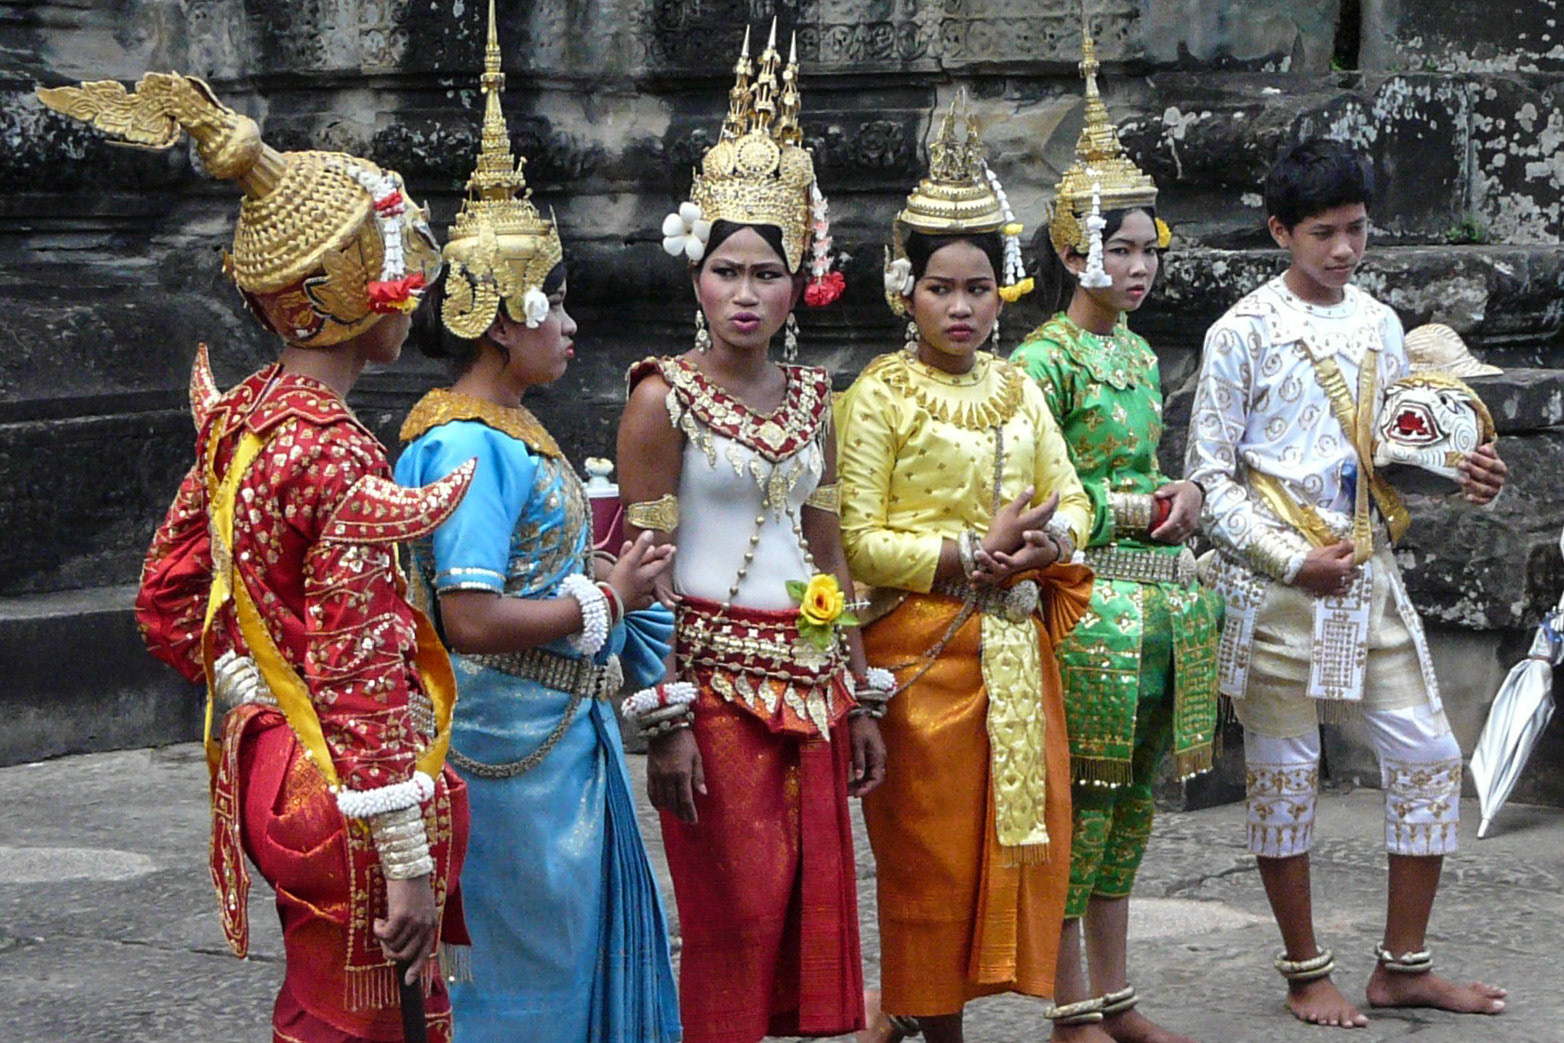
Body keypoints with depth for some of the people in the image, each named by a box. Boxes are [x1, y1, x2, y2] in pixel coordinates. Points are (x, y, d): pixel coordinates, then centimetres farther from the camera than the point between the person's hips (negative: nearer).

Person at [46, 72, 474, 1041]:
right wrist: (408, 865, -21)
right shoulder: (339, 460, -21)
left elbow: (168, 603, 13)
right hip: (342, 796, -9)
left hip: (267, 765, 9)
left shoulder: (237, 418, 6)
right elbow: (362, 679, -23)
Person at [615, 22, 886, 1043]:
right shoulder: (665, 396, -7)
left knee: (816, 902, 6)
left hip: (810, 679, 6)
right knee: (734, 919, -3)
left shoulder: (812, 395, 9)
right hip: (713, 678, -5)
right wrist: (662, 719, -15)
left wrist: (861, 698, 13)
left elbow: (828, 552, 14)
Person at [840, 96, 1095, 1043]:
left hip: (1015, 645, 6)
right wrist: (971, 553, -19)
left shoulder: (1016, 389, 11)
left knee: (1015, 830, 7)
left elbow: (1071, 497, 12)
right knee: (932, 841, 1)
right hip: (923, 649, -6)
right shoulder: (879, 396, -7)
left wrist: (1051, 536, -10)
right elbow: (861, 541, -13)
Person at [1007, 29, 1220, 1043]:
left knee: (1130, 805, 12)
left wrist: (1184, 497, 4)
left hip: (1158, 600, 8)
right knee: (1078, 805, -3)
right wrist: (1134, 511, -14)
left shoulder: (1141, 355, 15)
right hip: (1084, 603, -8)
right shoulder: (1044, 360, -10)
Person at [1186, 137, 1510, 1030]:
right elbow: (1211, 477, -7)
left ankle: (1403, 965, 15)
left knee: (1430, 758, 3)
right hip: (1279, 587, -5)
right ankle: (1307, 972, 17)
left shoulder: (1381, 325, 10)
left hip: (1371, 577, 5)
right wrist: (1291, 559, -16)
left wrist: (1464, 477, -3)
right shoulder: (1244, 334, -6)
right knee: (1285, 775, 3)